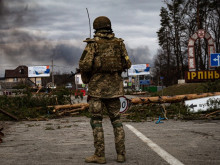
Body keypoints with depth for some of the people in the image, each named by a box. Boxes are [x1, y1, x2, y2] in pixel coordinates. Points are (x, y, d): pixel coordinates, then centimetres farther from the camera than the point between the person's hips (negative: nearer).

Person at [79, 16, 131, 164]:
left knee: (96, 120, 1)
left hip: (97, 86, -4)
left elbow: (85, 64, -13)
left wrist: (85, 78, 5)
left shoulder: (93, 43, -5)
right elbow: (127, 64, 5)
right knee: (116, 120, 11)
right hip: (114, 86, 4)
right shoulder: (119, 43, 6)